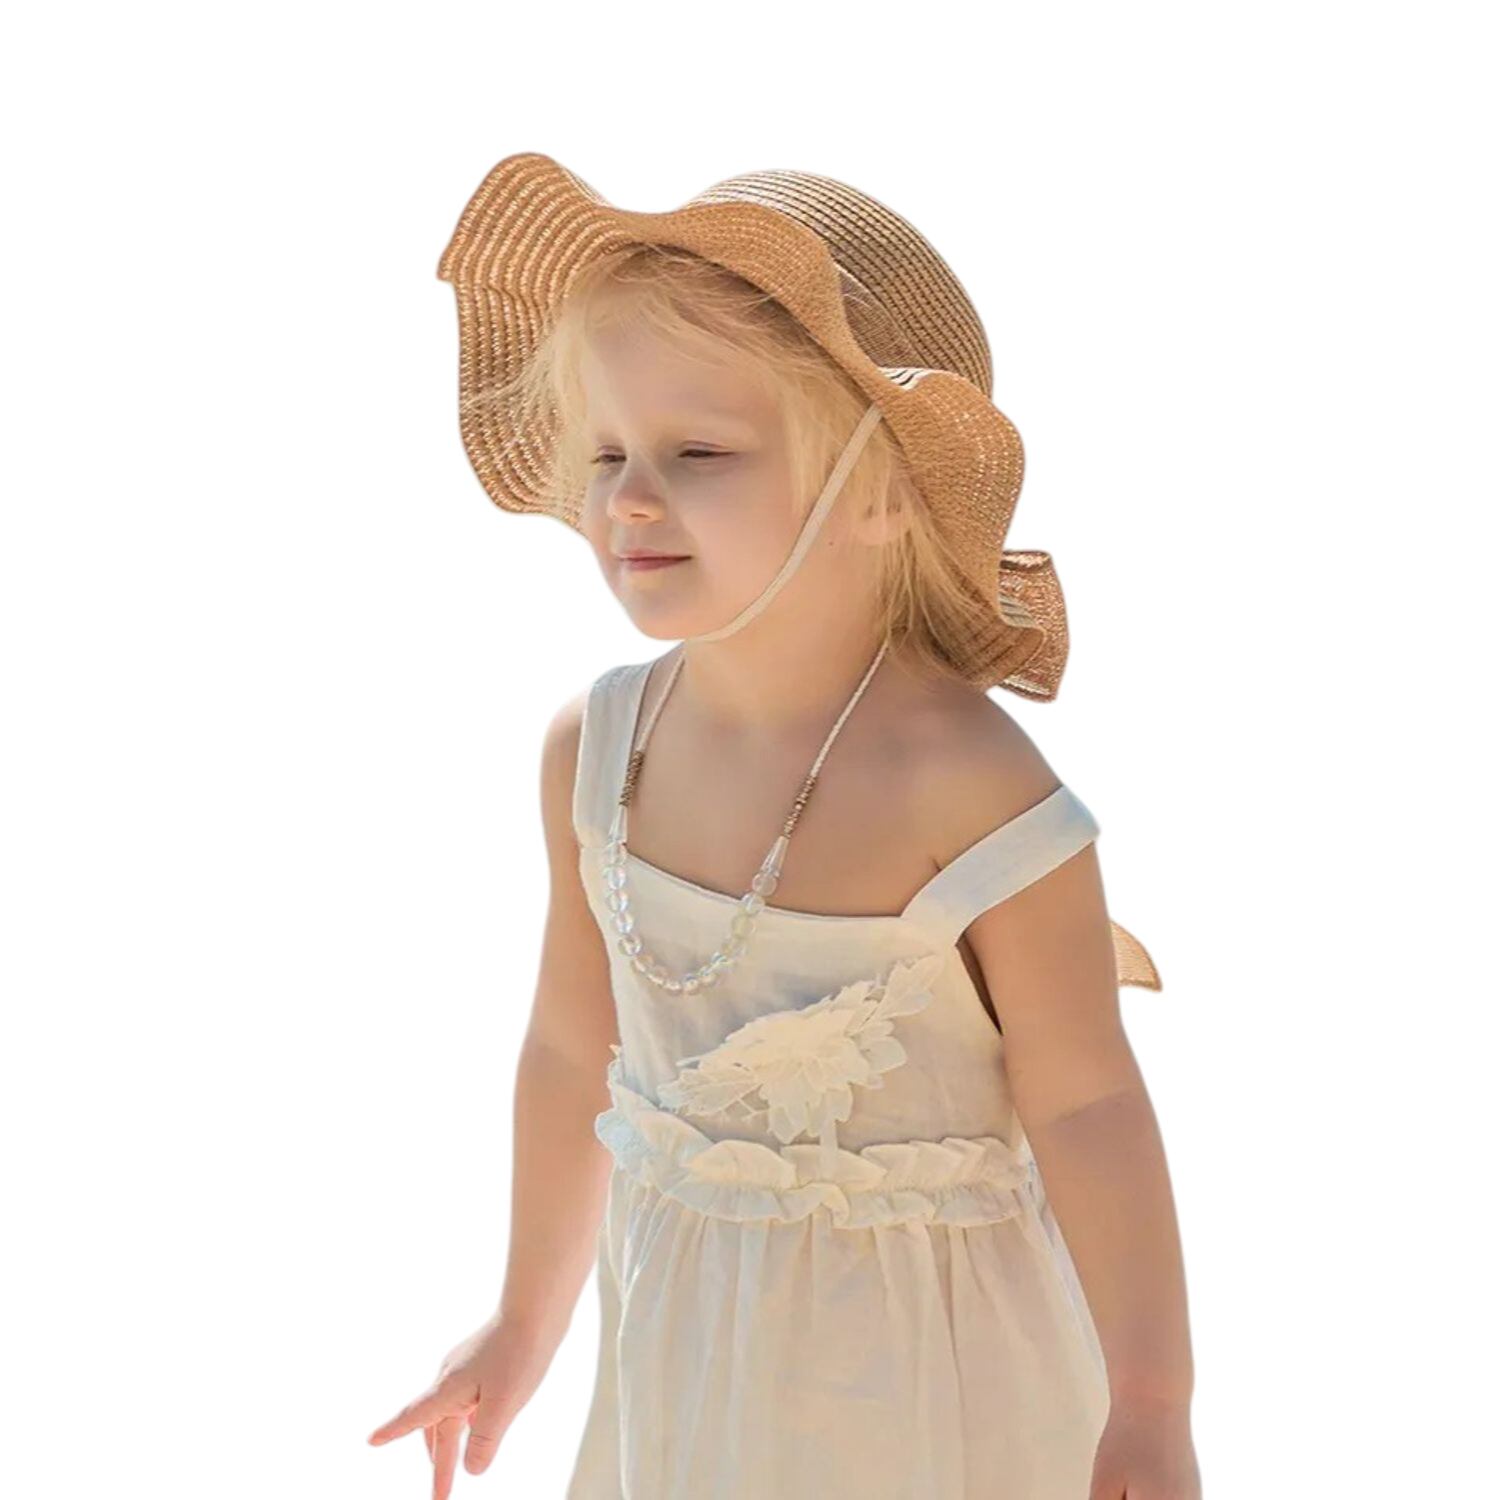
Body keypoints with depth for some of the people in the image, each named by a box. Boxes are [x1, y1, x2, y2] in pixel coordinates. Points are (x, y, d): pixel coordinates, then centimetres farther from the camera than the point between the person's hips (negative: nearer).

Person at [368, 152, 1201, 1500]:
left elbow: (1084, 1104, -17)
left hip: (927, 1349, -5)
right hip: (684, 1338, 5)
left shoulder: (965, 784, -24)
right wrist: (528, 1322, 16)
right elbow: (573, 1048, 7)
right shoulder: (594, 751, -6)